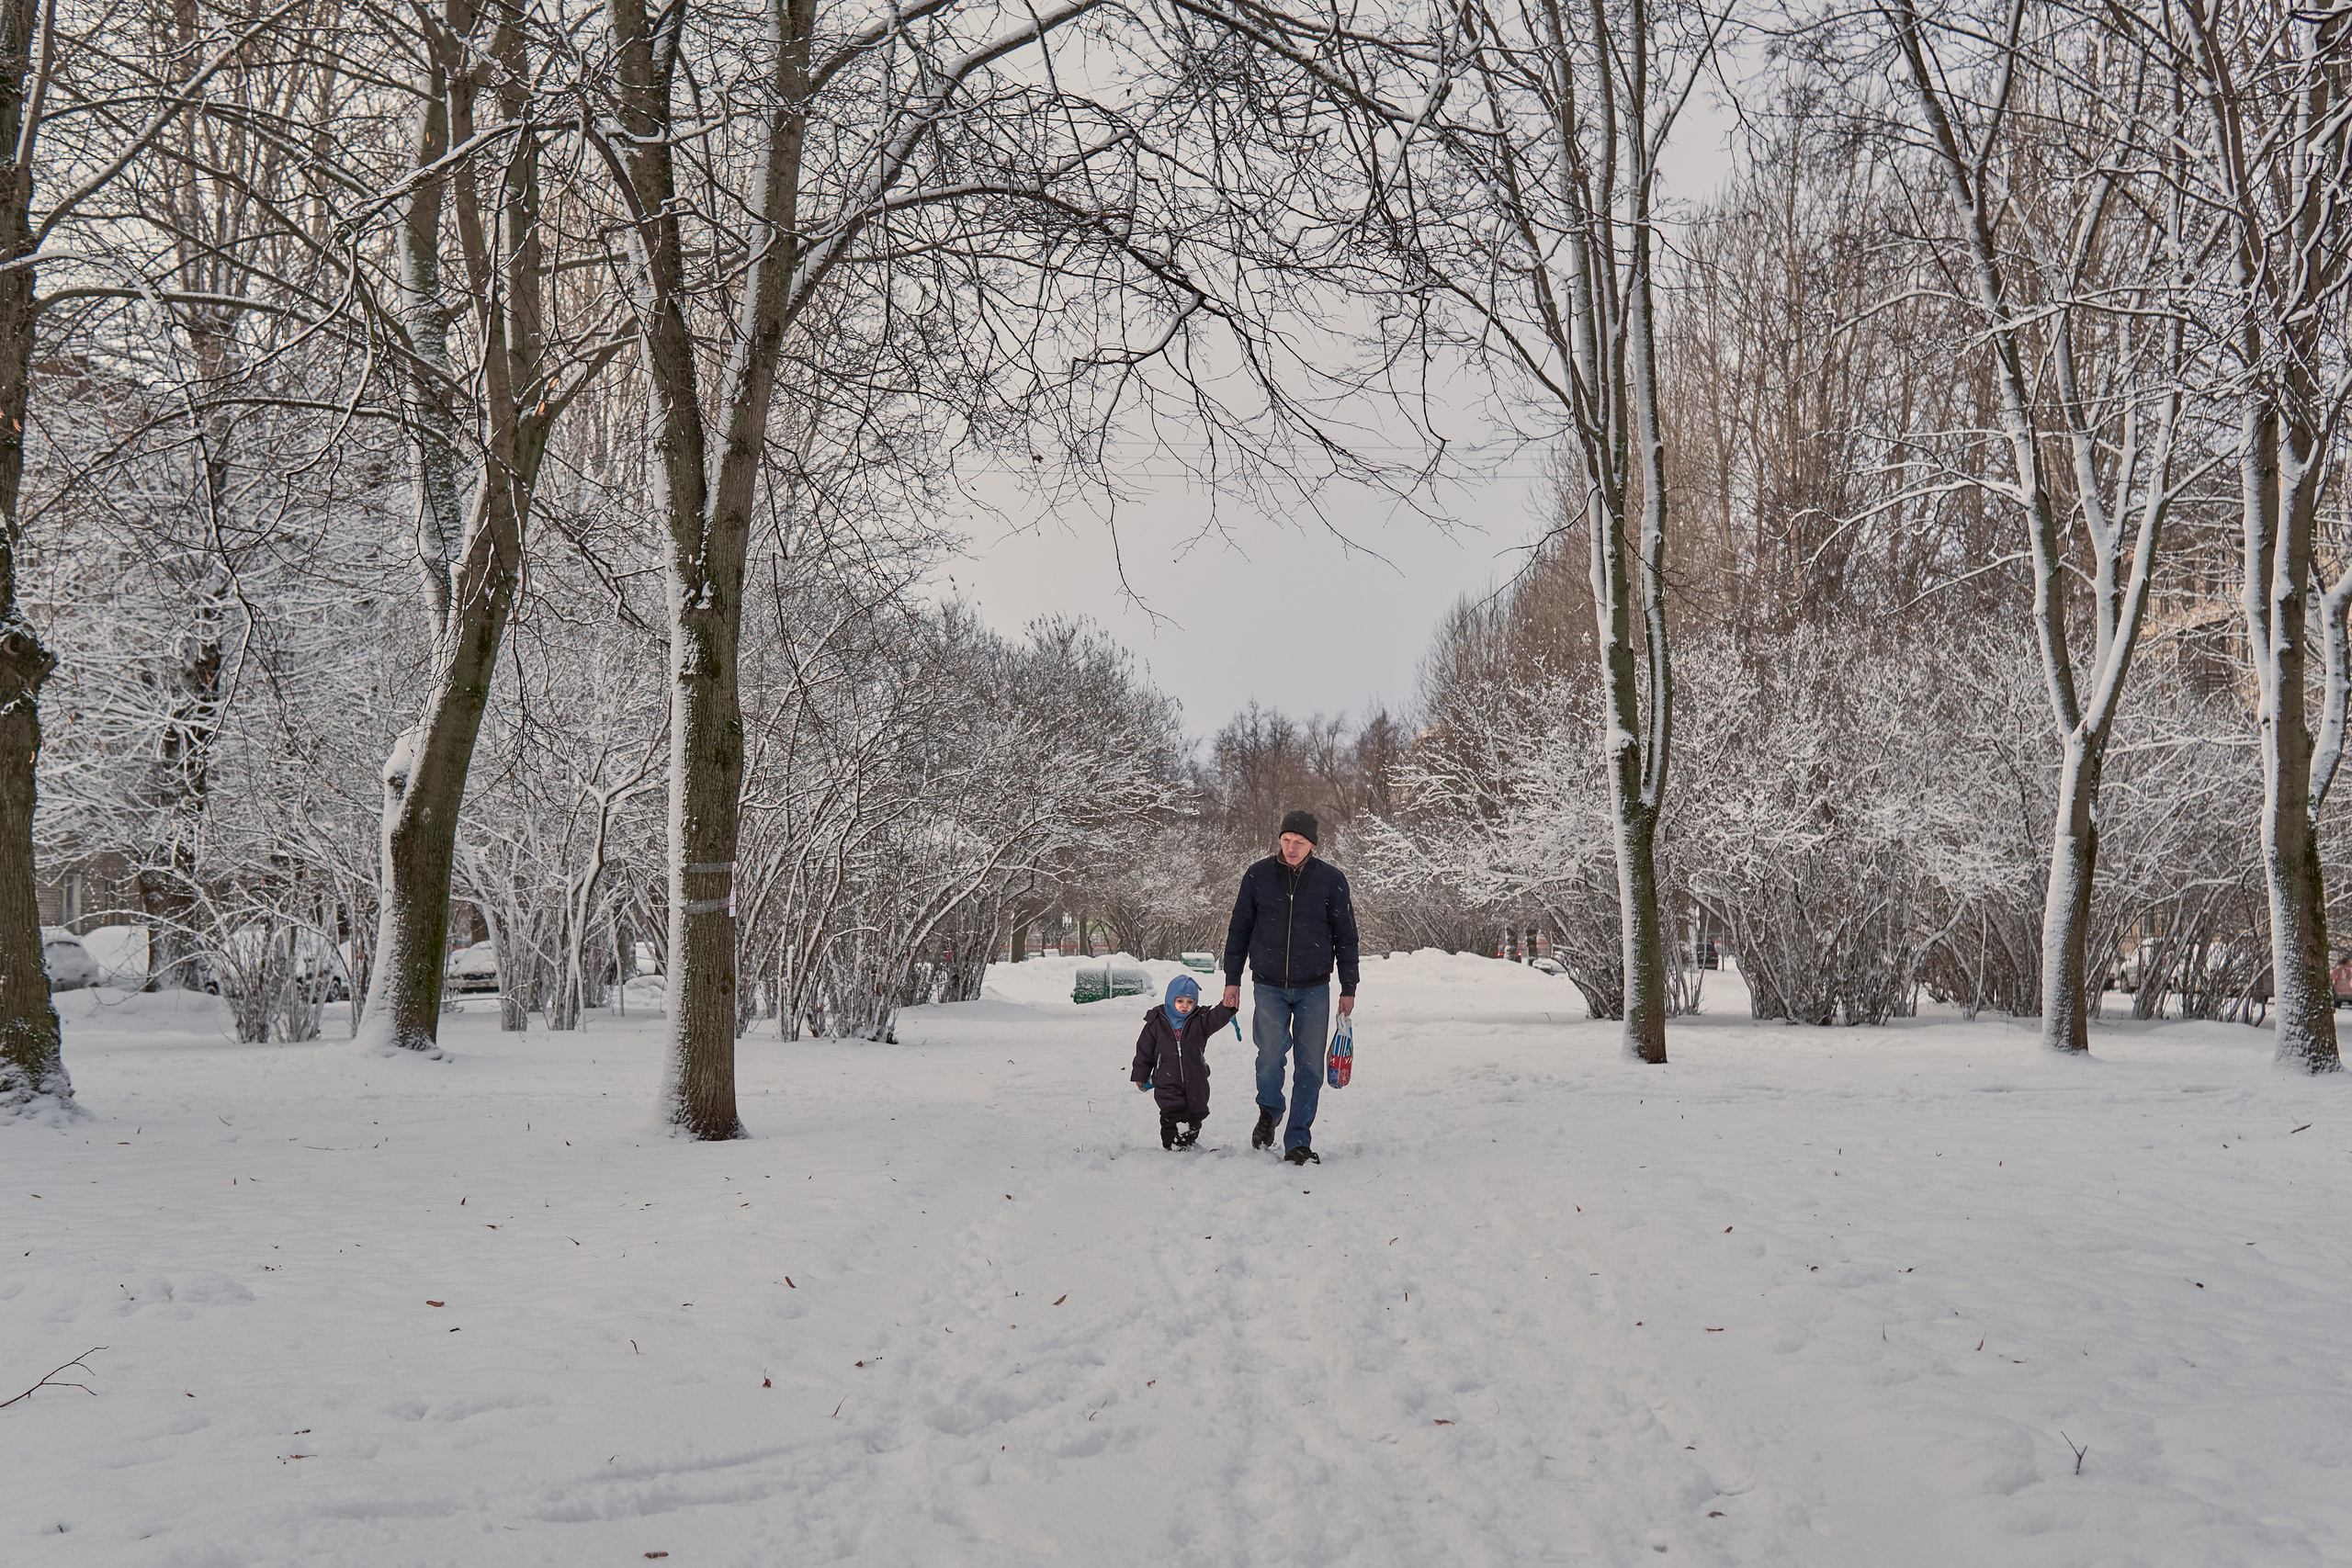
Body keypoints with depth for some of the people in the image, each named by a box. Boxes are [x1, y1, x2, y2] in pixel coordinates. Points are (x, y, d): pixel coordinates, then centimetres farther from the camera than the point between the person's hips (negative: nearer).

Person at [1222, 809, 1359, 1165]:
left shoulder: (1331, 879, 0)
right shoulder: (1258, 875, 1)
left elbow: (1345, 937, 7)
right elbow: (1239, 930, 10)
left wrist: (1348, 988, 6)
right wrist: (1232, 980, 7)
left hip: (1314, 988, 1)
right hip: (1269, 985, 0)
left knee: (1309, 1065, 0)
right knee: (1272, 1050, -18)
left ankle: (1298, 1141, 11)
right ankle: (1269, 1110, 11)